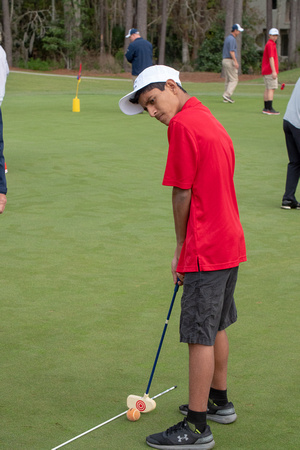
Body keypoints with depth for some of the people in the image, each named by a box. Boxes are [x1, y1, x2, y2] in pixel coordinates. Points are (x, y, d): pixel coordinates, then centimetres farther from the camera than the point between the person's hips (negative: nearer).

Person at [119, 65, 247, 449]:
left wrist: (180, 247, -3)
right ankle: (218, 402, 36)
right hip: (230, 243, 10)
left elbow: (182, 193, -15)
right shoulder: (211, 122, 14)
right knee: (216, 327, 21)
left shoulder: (183, 124, -15)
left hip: (206, 250, -10)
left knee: (201, 336, -3)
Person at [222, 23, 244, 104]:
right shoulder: (232, 39, -12)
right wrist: (235, 62, -24)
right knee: (234, 79, -7)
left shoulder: (227, 38, 18)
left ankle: (226, 98, 8)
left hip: (224, 60, 10)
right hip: (230, 61, -10)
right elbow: (231, 51, -20)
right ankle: (227, 95, -16)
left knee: (228, 80, 10)